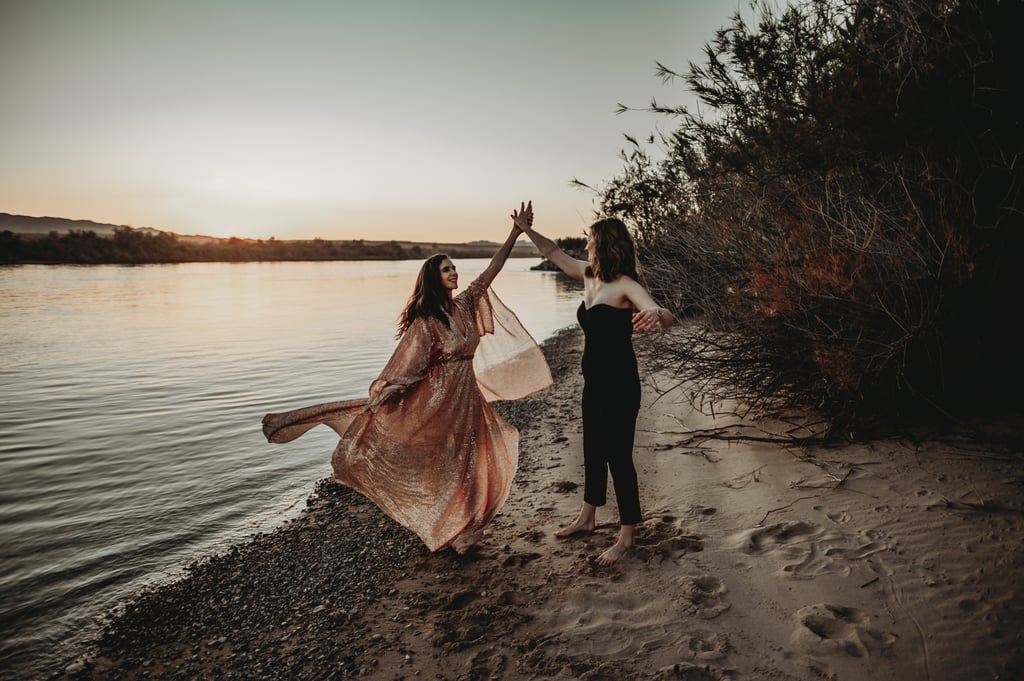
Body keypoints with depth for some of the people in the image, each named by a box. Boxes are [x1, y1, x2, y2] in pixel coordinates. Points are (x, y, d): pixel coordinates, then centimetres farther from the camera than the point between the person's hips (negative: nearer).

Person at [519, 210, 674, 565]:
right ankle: (587, 517, 39)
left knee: (618, 456, 1)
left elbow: (668, 318, -32)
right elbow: (554, 252, 20)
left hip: (619, 385, -9)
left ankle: (626, 536, 16)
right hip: (594, 382, 9)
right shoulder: (588, 276, 5)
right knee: (593, 451, 21)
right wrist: (527, 230, 18)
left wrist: (655, 313, -53)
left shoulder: (625, 286, -18)